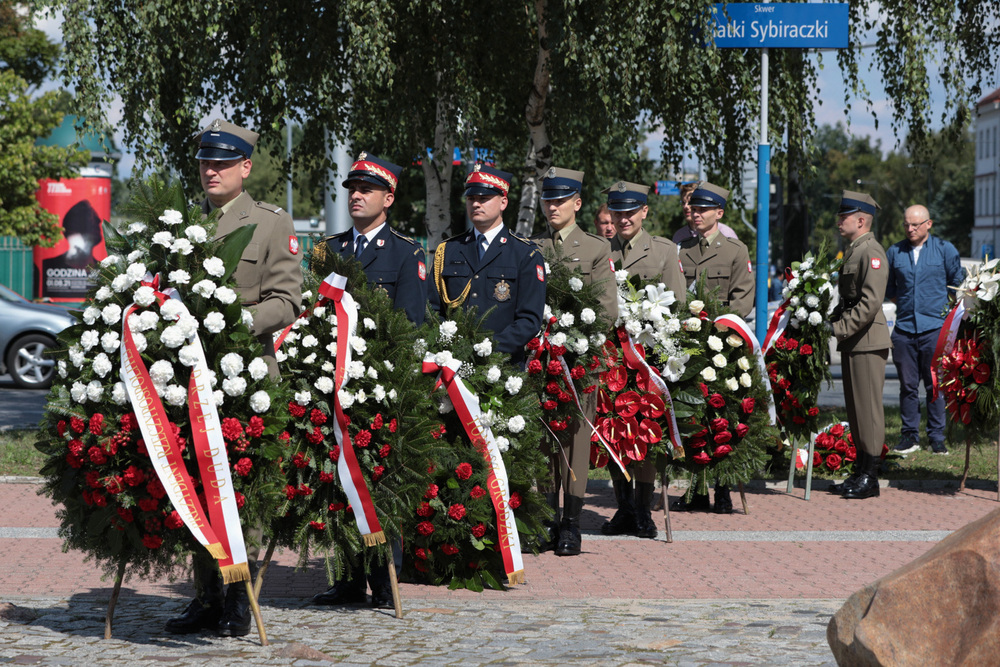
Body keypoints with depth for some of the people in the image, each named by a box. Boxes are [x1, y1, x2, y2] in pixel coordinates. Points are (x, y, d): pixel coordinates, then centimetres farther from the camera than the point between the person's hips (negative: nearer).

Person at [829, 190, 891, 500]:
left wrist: (840, 329, -21)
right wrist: (832, 322, 10)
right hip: (852, 343, 10)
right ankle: (859, 473, 19)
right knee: (855, 409, 13)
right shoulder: (852, 251, 16)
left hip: (867, 342, -10)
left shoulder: (871, 252, -14)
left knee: (868, 408, -6)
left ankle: (870, 479, -3)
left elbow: (870, 302, -21)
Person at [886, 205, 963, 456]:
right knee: (908, 385, 3)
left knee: (935, 385, -1)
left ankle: (937, 438, 6)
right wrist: (904, 304, 12)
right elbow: (888, 288, 21)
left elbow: (959, 284, 11)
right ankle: (909, 436, 11)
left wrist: (947, 311, 6)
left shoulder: (945, 250, 4)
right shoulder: (894, 252, 10)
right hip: (904, 329, 2)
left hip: (935, 327, -2)